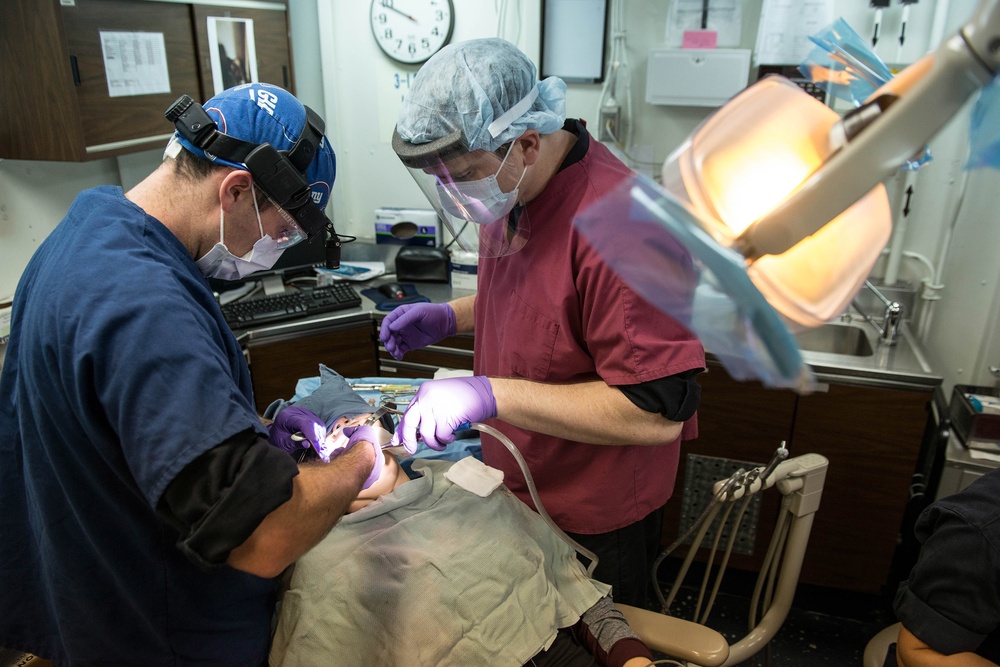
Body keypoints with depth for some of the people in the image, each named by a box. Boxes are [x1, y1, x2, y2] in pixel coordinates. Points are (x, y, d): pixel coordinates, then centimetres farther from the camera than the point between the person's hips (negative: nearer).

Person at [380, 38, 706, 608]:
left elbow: (657, 412, -32)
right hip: (518, 486, 8)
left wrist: (492, 395, -35)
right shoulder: (513, 193, -3)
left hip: (592, 520, -8)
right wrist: (451, 317, -2)